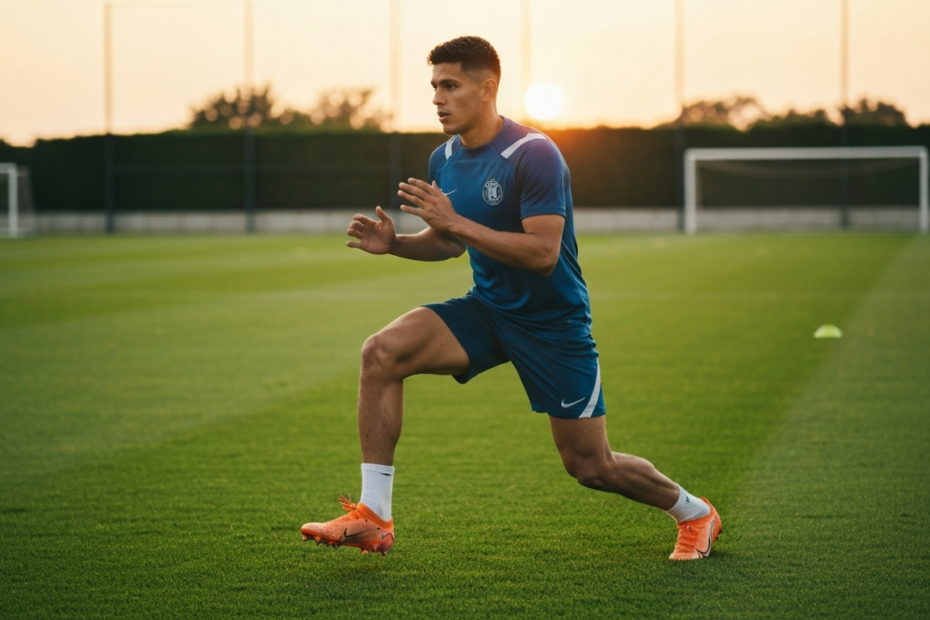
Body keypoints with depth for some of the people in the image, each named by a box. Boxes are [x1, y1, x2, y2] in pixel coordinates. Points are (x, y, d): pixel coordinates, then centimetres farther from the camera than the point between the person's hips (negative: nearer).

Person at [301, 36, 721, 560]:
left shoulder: (534, 155, -21)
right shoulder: (445, 160, 1)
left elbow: (543, 252, -29)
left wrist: (455, 221, -32)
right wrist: (395, 242, -4)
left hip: (553, 321, -6)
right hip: (488, 309, 6)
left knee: (590, 466, 1)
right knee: (382, 352, -18)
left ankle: (695, 512, 31)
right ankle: (373, 517, -15)